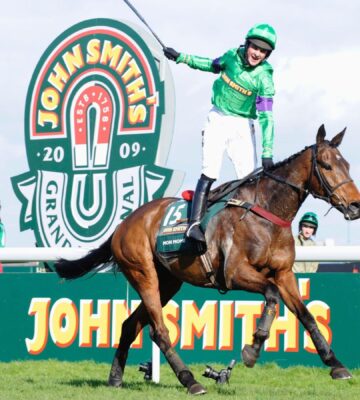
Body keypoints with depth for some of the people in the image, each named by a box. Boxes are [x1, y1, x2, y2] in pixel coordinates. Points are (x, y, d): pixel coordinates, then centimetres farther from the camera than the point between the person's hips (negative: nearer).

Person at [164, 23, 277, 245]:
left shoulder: (263, 77, -15)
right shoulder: (233, 56, -5)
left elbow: (266, 117, -20)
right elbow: (212, 65, 18)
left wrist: (267, 154, -26)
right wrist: (181, 58, 19)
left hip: (243, 127, -1)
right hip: (219, 119, 1)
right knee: (210, 173, -12)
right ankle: (195, 223, -16)